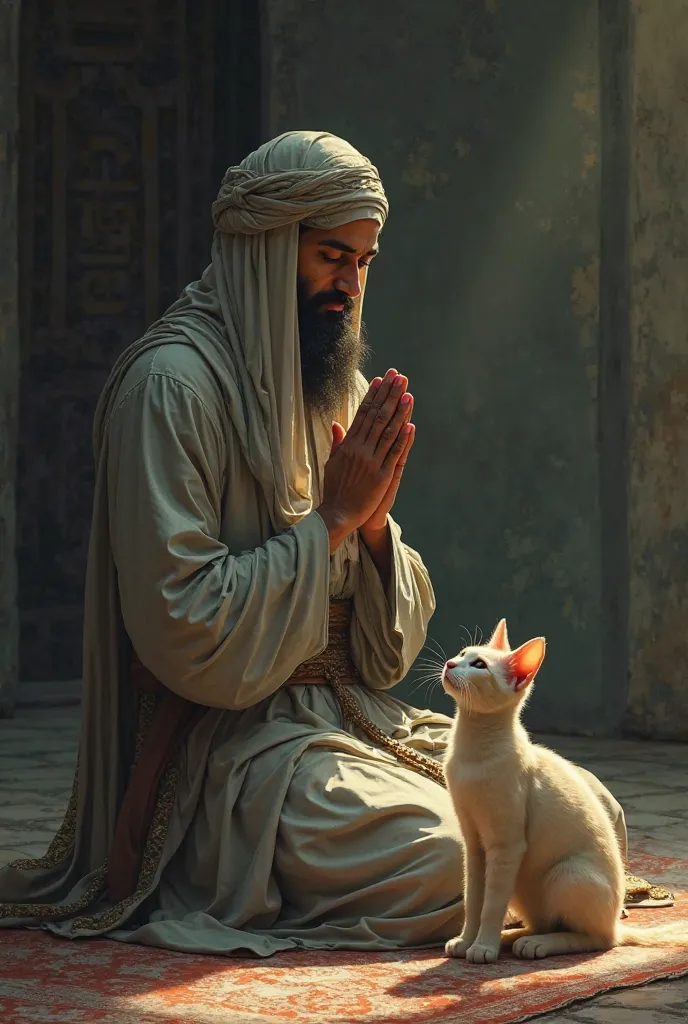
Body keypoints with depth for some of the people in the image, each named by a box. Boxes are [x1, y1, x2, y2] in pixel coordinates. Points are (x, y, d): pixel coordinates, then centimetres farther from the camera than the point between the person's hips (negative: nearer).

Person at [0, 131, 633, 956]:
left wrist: (374, 523, -7)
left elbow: (391, 646, 13)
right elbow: (182, 630, -19)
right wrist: (331, 518, -14)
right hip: (230, 742, -8)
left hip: (352, 720, 8)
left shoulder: (338, 391, 14)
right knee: (456, 865, -28)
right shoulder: (172, 384, -12)